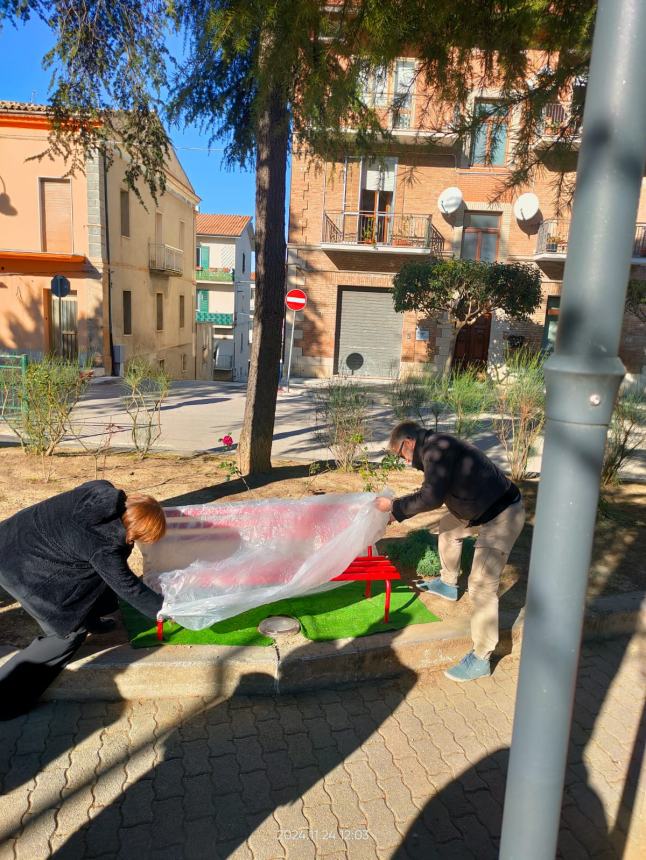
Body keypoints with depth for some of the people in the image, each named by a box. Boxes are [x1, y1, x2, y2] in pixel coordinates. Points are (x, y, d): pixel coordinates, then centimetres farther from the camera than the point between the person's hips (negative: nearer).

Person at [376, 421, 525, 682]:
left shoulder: (437, 448, -19)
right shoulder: (437, 447, 12)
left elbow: (431, 498, -25)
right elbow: (433, 491, 23)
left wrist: (394, 506, -13)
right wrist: (399, 509, 25)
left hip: (502, 516, -11)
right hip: (484, 509, 11)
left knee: (481, 586, -8)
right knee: (448, 526, 29)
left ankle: (480, 659, 2)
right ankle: (448, 585, 48)